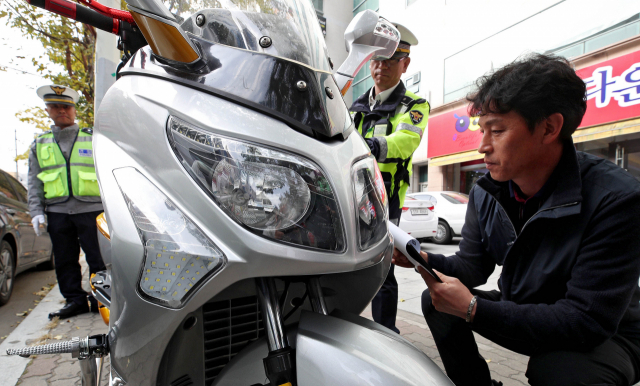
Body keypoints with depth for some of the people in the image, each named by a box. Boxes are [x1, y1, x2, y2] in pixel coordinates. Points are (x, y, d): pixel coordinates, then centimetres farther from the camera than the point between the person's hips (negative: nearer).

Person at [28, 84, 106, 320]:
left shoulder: (93, 139, 8)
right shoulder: (39, 145, 16)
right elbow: (34, 183, 15)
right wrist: (36, 211, 5)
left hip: (91, 209, -3)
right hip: (57, 212, 3)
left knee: (98, 258, -1)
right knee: (65, 261, 8)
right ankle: (75, 300, 19)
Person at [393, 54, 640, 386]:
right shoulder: (485, 193, -9)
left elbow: (587, 320, -29)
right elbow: (472, 267, -4)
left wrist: (474, 309, -35)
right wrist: (425, 260, -25)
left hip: (607, 336, -5)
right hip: (522, 311, 6)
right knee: (435, 300, -8)